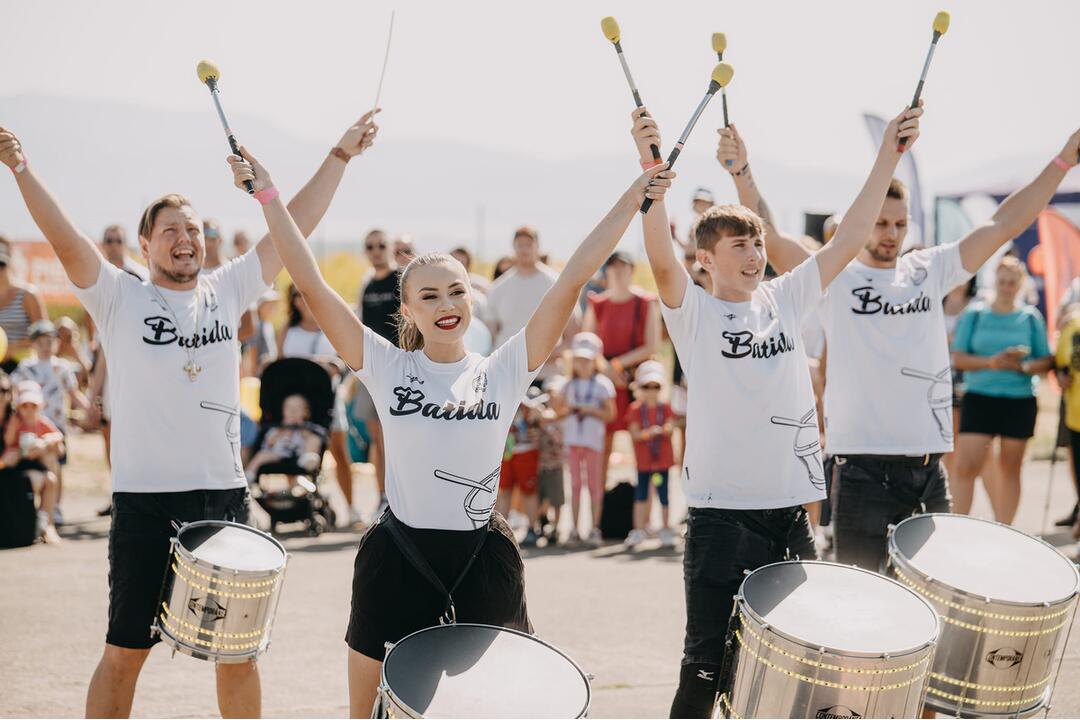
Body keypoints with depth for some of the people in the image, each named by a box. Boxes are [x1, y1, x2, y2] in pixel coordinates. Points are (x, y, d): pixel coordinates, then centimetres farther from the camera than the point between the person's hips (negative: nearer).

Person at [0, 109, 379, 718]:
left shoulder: (228, 291, 9)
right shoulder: (120, 298, 0)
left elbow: (296, 227, 8)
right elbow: (65, 240, -14)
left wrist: (341, 155, 6)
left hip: (225, 496, 3)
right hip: (147, 501, -3)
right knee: (125, 652, 3)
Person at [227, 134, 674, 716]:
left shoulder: (504, 371, -1)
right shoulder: (387, 368, -2)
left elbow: (572, 280, -6)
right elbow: (311, 285, -8)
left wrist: (634, 199, -10)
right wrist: (268, 198, -11)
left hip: (482, 557, 1)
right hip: (397, 556, 0)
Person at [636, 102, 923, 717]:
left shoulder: (785, 299, 10)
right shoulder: (694, 313, -4)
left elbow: (849, 239, 7)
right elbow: (662, 258, -22)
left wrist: (888, 156, 1)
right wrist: (651, 168, -36)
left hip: (790, 509, 5)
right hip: (722, 512, -5)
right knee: (708, 667, -1)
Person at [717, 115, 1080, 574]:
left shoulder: (929, 271, 11)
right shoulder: (833, 279, 0)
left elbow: (1004, 225, 10)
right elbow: (771, 239, -13)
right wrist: (742, 175, -27)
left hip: (929, 470, 4)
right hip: (863, 465, -4)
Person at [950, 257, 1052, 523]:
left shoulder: (1031, 317, 6)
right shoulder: (974, 314, 4)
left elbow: (1046, 360, 6)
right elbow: (957, 358, 0)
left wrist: (1024, 367, -15)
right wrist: (990, 363, -16)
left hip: (1020, 401, 1)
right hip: (979, 398, -1)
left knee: (1010, 469, 8)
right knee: (965, 466, -11)